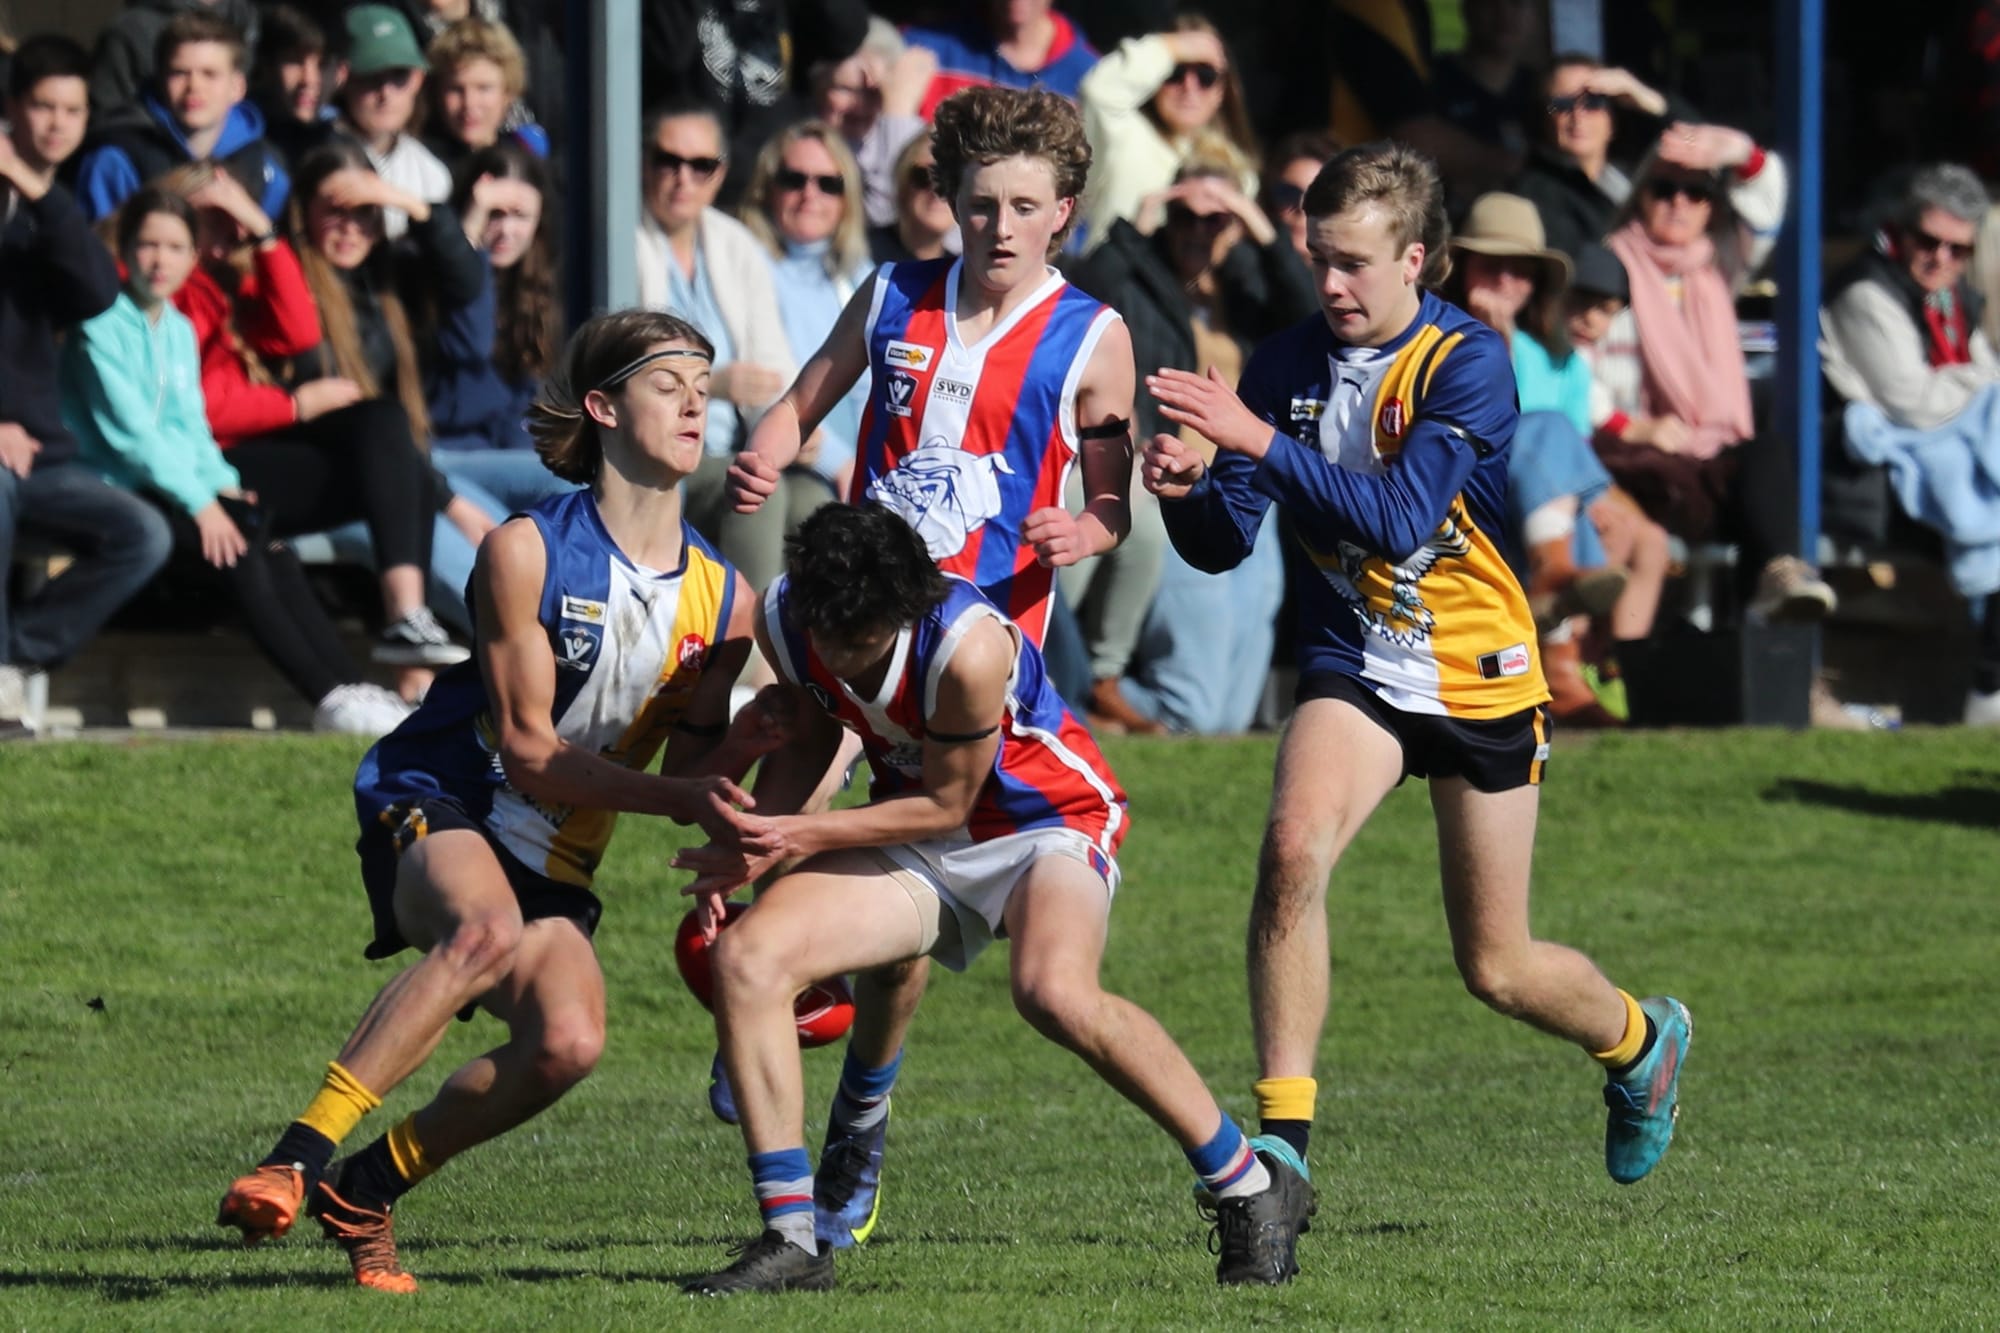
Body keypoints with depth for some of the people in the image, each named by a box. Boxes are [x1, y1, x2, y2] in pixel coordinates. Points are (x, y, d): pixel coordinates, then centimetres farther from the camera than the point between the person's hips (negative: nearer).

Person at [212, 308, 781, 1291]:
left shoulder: (722, 600, 3)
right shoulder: (527, 552, -12)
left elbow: (692, 768, 7)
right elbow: (527, 747, -13)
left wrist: (744, 744, -16)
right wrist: (677, 795, -22)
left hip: (555, 859, 5)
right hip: (433, 804, -5)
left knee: (568, 1042, -25)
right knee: (488, 930, -40)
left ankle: (366, 1189, -3)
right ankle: (297, 1157, -40)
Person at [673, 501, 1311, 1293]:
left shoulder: (970, 648, -32)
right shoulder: (783, 619, -13)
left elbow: (945, 804, -19)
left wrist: (802, 837, -20)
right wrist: (750, 839, -9)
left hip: (1050, 820, -6)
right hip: (916, 835, 6)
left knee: (1053, 991, -36)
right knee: (747, 955, -16)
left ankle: (1250, 1191, -19)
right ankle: (791, 1242, -10)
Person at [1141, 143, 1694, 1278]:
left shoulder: (1467, 363, -17)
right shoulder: (1287, 366, -4)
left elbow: (1399, 516, -30)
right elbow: (1223, 545, -3)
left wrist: (1261, 441, -39)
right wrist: (1188, 493, -26)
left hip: (1481, 675, -3)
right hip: (1356, 668, 3)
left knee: (1498, 970, 7)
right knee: (1293, 848, -29)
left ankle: (1642, 1040, 42)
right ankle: (1282, 1141, -26)